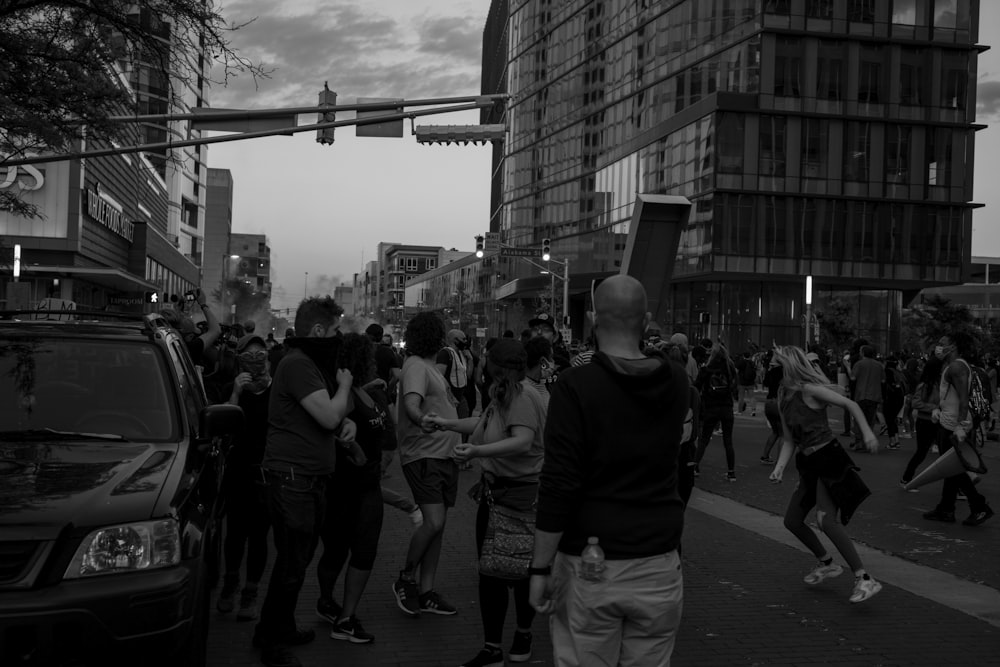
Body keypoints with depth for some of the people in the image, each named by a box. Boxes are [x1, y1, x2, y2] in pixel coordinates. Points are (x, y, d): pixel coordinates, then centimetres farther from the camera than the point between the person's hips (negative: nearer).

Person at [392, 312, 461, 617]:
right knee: (433, 522, -17)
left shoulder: (432, 367, 18)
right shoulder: (416, 365, -11)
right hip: (423, 455, -10)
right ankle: (405, 579, 4)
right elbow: (411, 403, -27)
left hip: (444, 455, 10)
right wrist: (422, 420, -43)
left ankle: (426, 592, 16)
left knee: (437, 525, 9)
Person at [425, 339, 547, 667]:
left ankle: (524, 634, 30)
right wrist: (447, 424, 22)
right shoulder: (504, 394, 6)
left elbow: (523, 441, -35)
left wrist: (477, 451, -45)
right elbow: (486, 422, 24)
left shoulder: (523, 396, -20)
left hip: (521, 494, -8)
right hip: (495, 491, 8)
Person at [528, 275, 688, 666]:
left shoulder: (576, 386, -12)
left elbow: (558, 487, -16)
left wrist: (540, 568, -9)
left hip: (589, 565, -4)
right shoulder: (676, 383, 1)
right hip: (658, 565, 4)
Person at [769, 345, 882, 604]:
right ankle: (827, 564, 31)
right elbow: (789, 440, 14)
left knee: (826, 520, -21)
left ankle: (865, 579, -16)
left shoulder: (810, 390, -12)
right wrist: (780, 467, 0)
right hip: (808, 464, 9)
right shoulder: (784, 399, 11)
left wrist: (867, 432, -26)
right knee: (792, 520, 12)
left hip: (827, 458, -9)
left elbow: (850, 404, -13)